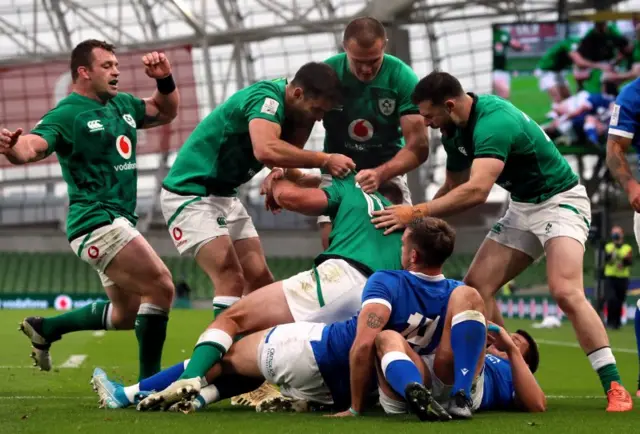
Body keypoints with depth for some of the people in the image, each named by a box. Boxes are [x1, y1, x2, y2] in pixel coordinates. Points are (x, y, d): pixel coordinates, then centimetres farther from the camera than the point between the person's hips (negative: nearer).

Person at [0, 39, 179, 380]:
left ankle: (45, 329, 31)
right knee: (160, 287, -20)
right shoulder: (67, 114, -11)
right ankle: (150, 381, -15)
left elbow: (166, 111, 25)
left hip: (119, 222, 9)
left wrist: (165, 79, 4)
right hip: (98, 223, -9)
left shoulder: (121, 105, 12)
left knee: (126, 314, 18)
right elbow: (30, 147, -26)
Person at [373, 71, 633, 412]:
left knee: (565, 291, -27)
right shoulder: (456, 130, -1)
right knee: (475, 287, -2)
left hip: (559, 201, -9)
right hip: (521, 208, 9)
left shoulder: (494, 121, -30)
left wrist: (416, 213, -40)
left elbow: (477, 190, -42)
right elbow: (453, 188, 14)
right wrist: (420, 221, 0)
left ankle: (614, 388, -21)